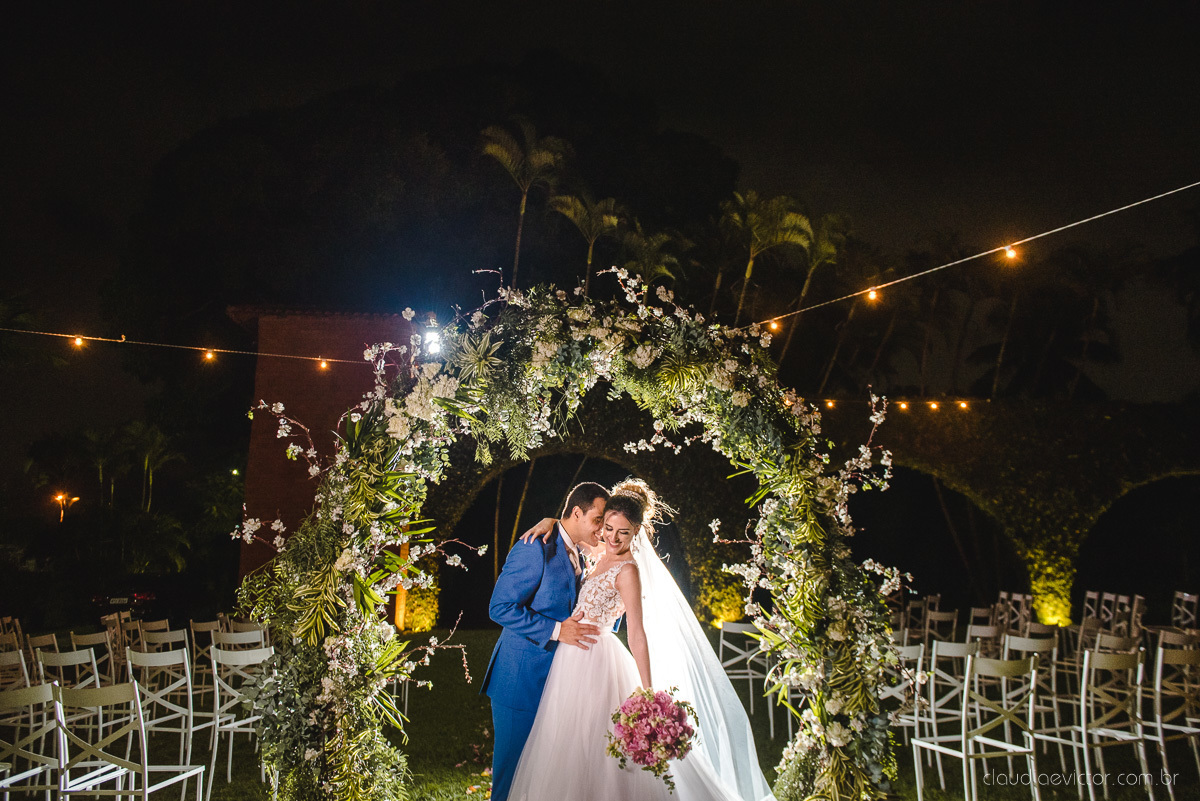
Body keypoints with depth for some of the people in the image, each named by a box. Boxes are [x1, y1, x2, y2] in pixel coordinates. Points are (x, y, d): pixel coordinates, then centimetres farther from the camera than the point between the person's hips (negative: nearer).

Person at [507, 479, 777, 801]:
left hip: (594, 660, -8)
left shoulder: (628, 569, -17)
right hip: (574, 656, 8)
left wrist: (648, 695, -23)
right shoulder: (603, 556, 6)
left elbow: (637, 636, -20)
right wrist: (549, 521, 3)